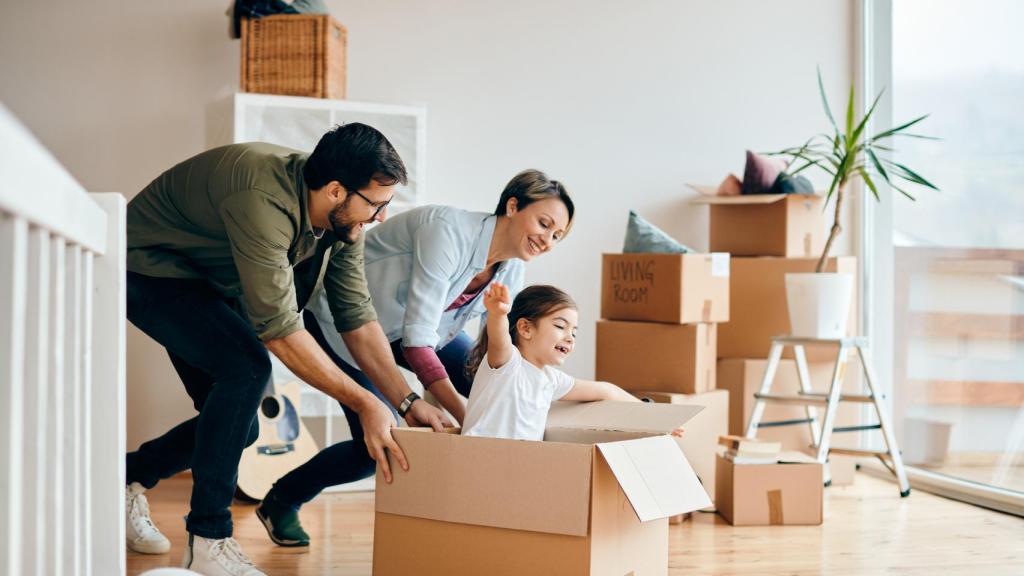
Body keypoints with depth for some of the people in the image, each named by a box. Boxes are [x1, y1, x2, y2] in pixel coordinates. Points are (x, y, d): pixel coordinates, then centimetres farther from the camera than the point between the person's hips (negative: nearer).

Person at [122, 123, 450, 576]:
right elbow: (279, 329, -37)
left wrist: (407, 401, -12)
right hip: (147, 270, -8)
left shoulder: (342, 218, -11)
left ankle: (127, 480, 30)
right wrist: (364, 404, -35)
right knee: (247, 365, -30)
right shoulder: (263, 202, -38)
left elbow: (356, 316, -6)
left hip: (207, 285, 9)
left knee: (239, 427, 5)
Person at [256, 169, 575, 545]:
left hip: (408, 324, 7)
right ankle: (281, 501, 11)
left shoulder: (511, 271, -10)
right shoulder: (449, 232, -34)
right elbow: (416, 341, -37)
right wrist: (467, 419, -39)